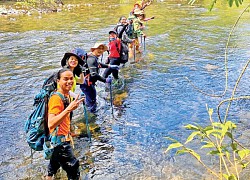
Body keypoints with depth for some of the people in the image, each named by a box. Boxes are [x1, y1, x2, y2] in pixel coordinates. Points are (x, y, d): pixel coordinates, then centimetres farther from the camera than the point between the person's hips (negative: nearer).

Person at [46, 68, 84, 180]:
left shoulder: (67, 96, 6)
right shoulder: (56, 98, -22)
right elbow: (51, 124, -34)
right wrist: (69, 109, -39)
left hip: (62, 139, 10)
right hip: (59, 140, -10)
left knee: (52, 170, 24)